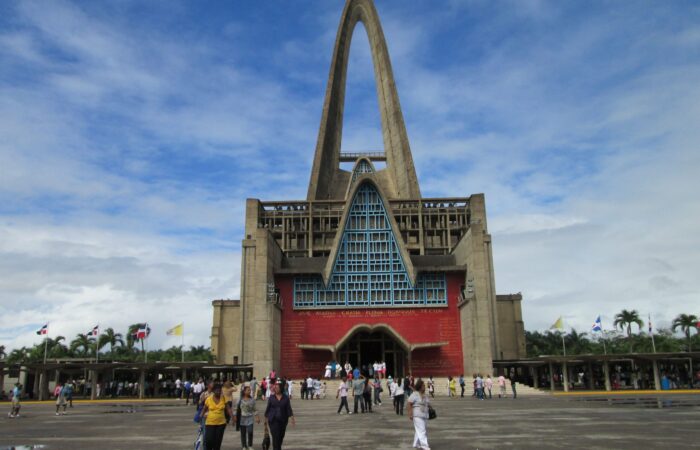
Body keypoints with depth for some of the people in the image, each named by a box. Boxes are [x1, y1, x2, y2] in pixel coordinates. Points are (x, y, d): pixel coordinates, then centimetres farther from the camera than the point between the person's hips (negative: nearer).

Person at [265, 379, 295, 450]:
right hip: (273, 420, -2)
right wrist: (266, 419, 4)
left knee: (281, 437, 11)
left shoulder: (286, 399, 1)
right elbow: (268, 409, 5)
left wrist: (292, 418, -12)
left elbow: (289, 409, -2)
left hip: (283, 420, 2)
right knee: (275, 437, -11)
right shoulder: (271, 398, 1)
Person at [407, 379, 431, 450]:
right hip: (417, 415, -8)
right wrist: (410, 414, -16)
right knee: (421, 431, -11)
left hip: (425, 415, 8)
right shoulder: (414, 394, -10)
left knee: (419, 431, 13)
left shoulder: (425, 395, 13)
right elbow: (409, 404, -12)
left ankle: (416, 444, 22)